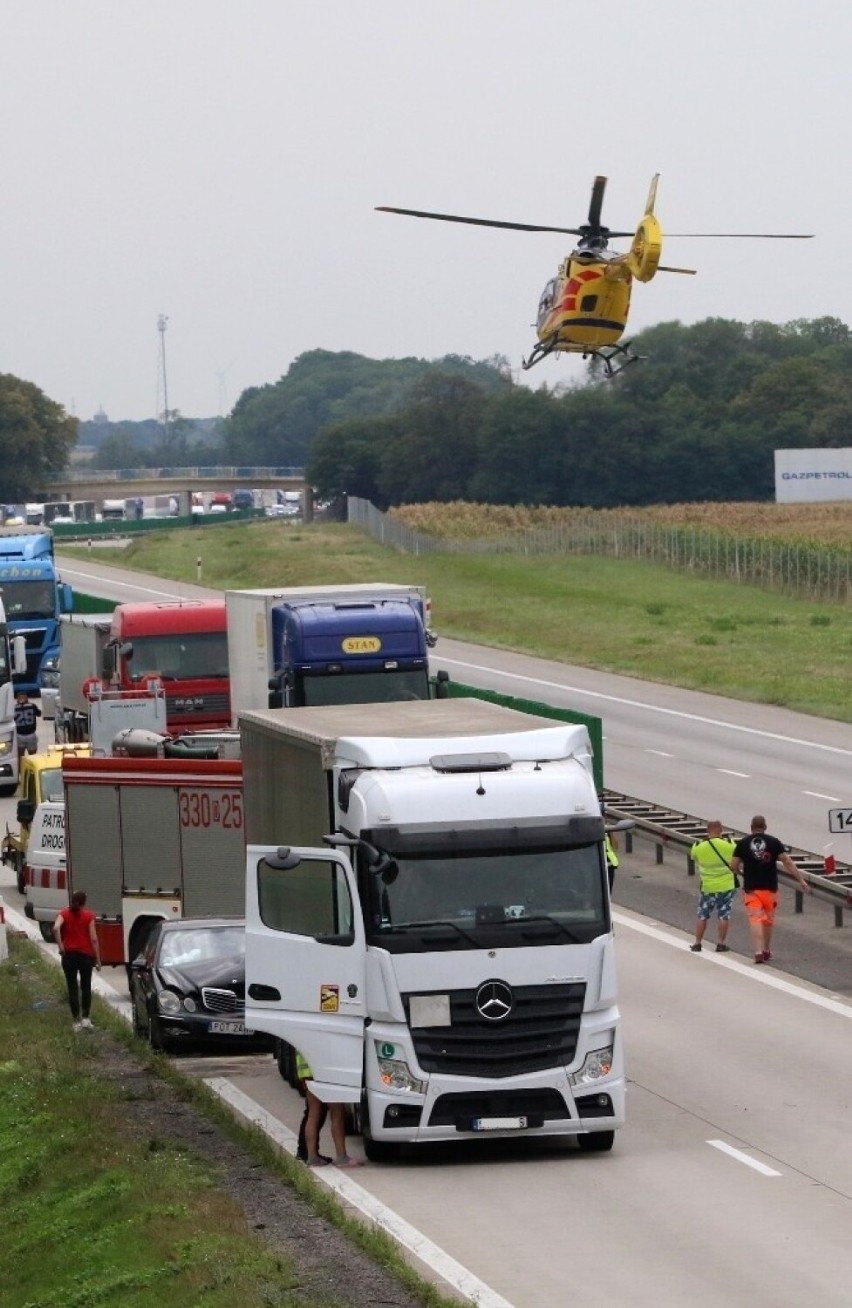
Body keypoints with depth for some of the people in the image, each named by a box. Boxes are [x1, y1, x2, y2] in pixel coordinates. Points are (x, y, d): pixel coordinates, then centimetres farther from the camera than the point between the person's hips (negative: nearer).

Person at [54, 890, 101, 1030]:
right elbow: (93, 939, -6)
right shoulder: (88, 916, -2)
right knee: (86, 987, 13)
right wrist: (98, 959, -1)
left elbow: (56, 928, -20)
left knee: (72, 988, 6)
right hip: (86, 954, 0)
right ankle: (86, 1018, 4)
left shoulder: (64, 914, 0)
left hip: (69, 954, 0)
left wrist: (60, 946, -11)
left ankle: (77, 1021, 4)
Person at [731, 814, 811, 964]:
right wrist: (801, 880, -4)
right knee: (768, 919, 17)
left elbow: (733, 866, 1)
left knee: (755, 919, -6)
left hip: (751, 889, -1)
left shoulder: (742, 843, 0)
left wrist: (741, 870, 24)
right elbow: (787, 862, -6)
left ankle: (758, 951, -22)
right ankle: (766, 950, 30)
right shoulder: (774, 842, -2)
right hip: (770, 887, 1)